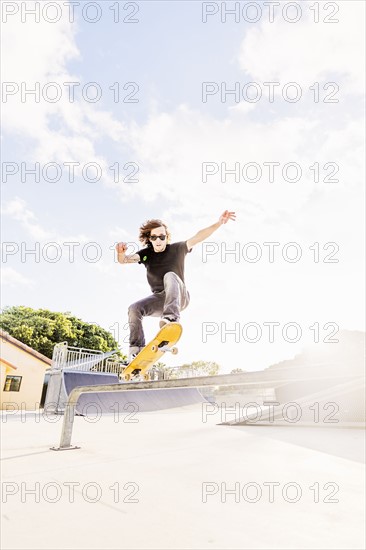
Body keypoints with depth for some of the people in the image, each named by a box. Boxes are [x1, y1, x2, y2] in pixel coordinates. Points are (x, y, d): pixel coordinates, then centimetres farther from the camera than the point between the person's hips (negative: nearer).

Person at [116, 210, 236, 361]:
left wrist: (219, 223, -30)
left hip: (179, 297, -3)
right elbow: (124, 260, -12)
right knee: (134, 309, -20)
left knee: (170, 276, -32)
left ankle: (172, 317, -50)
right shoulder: (146, 254, 3)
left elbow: (198, 237, -16)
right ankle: (136, 350, -17)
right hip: (159, 299, 4)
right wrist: (121, 253, -38)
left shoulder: (177, 249, -3)